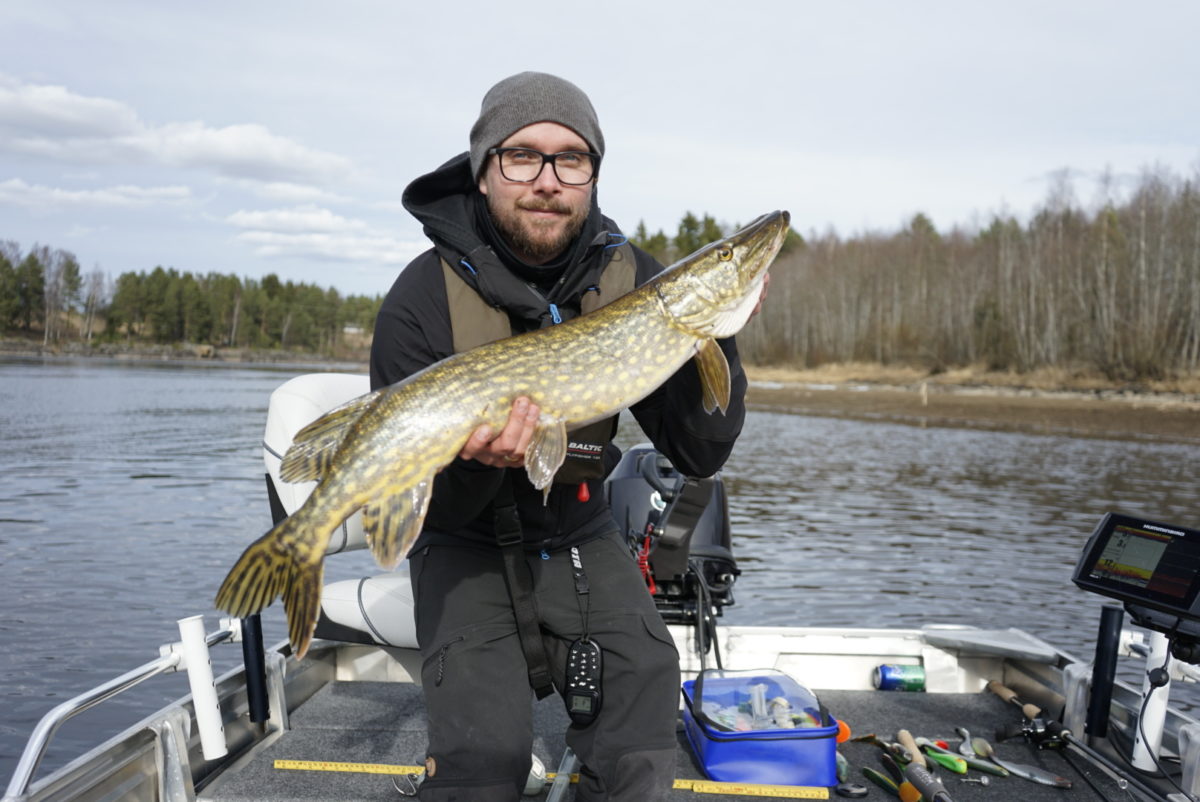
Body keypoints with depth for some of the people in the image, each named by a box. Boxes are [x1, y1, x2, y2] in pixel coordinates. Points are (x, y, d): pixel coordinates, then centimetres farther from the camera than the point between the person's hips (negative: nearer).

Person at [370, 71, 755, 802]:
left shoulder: (633, 281, -8)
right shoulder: (425, 295, -17)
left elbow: (698, 456, -9)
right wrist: (473, 461, -35)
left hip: (580, 535, 3)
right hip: (469, 546, -2)